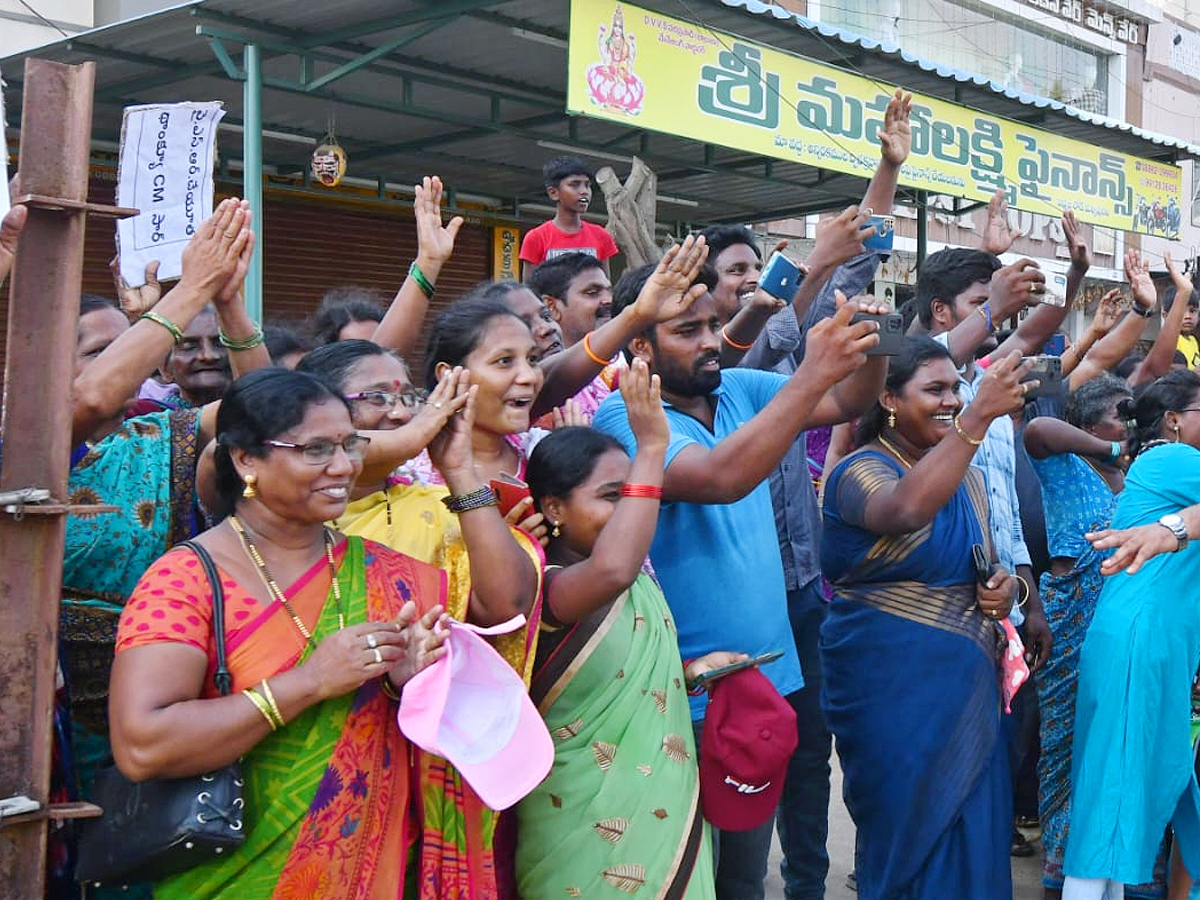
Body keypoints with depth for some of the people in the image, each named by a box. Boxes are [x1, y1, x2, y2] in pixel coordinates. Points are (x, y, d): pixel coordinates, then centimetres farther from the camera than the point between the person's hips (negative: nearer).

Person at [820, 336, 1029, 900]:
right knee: (907, 837, 4)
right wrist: (978, 416, -39)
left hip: (968, 681, 6)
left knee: (971, 836, 9)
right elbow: (907, 509, -36)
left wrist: (1005, 587, -2)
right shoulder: (861, 470, -12)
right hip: (890, 683, -6)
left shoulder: (966, 477, 10)